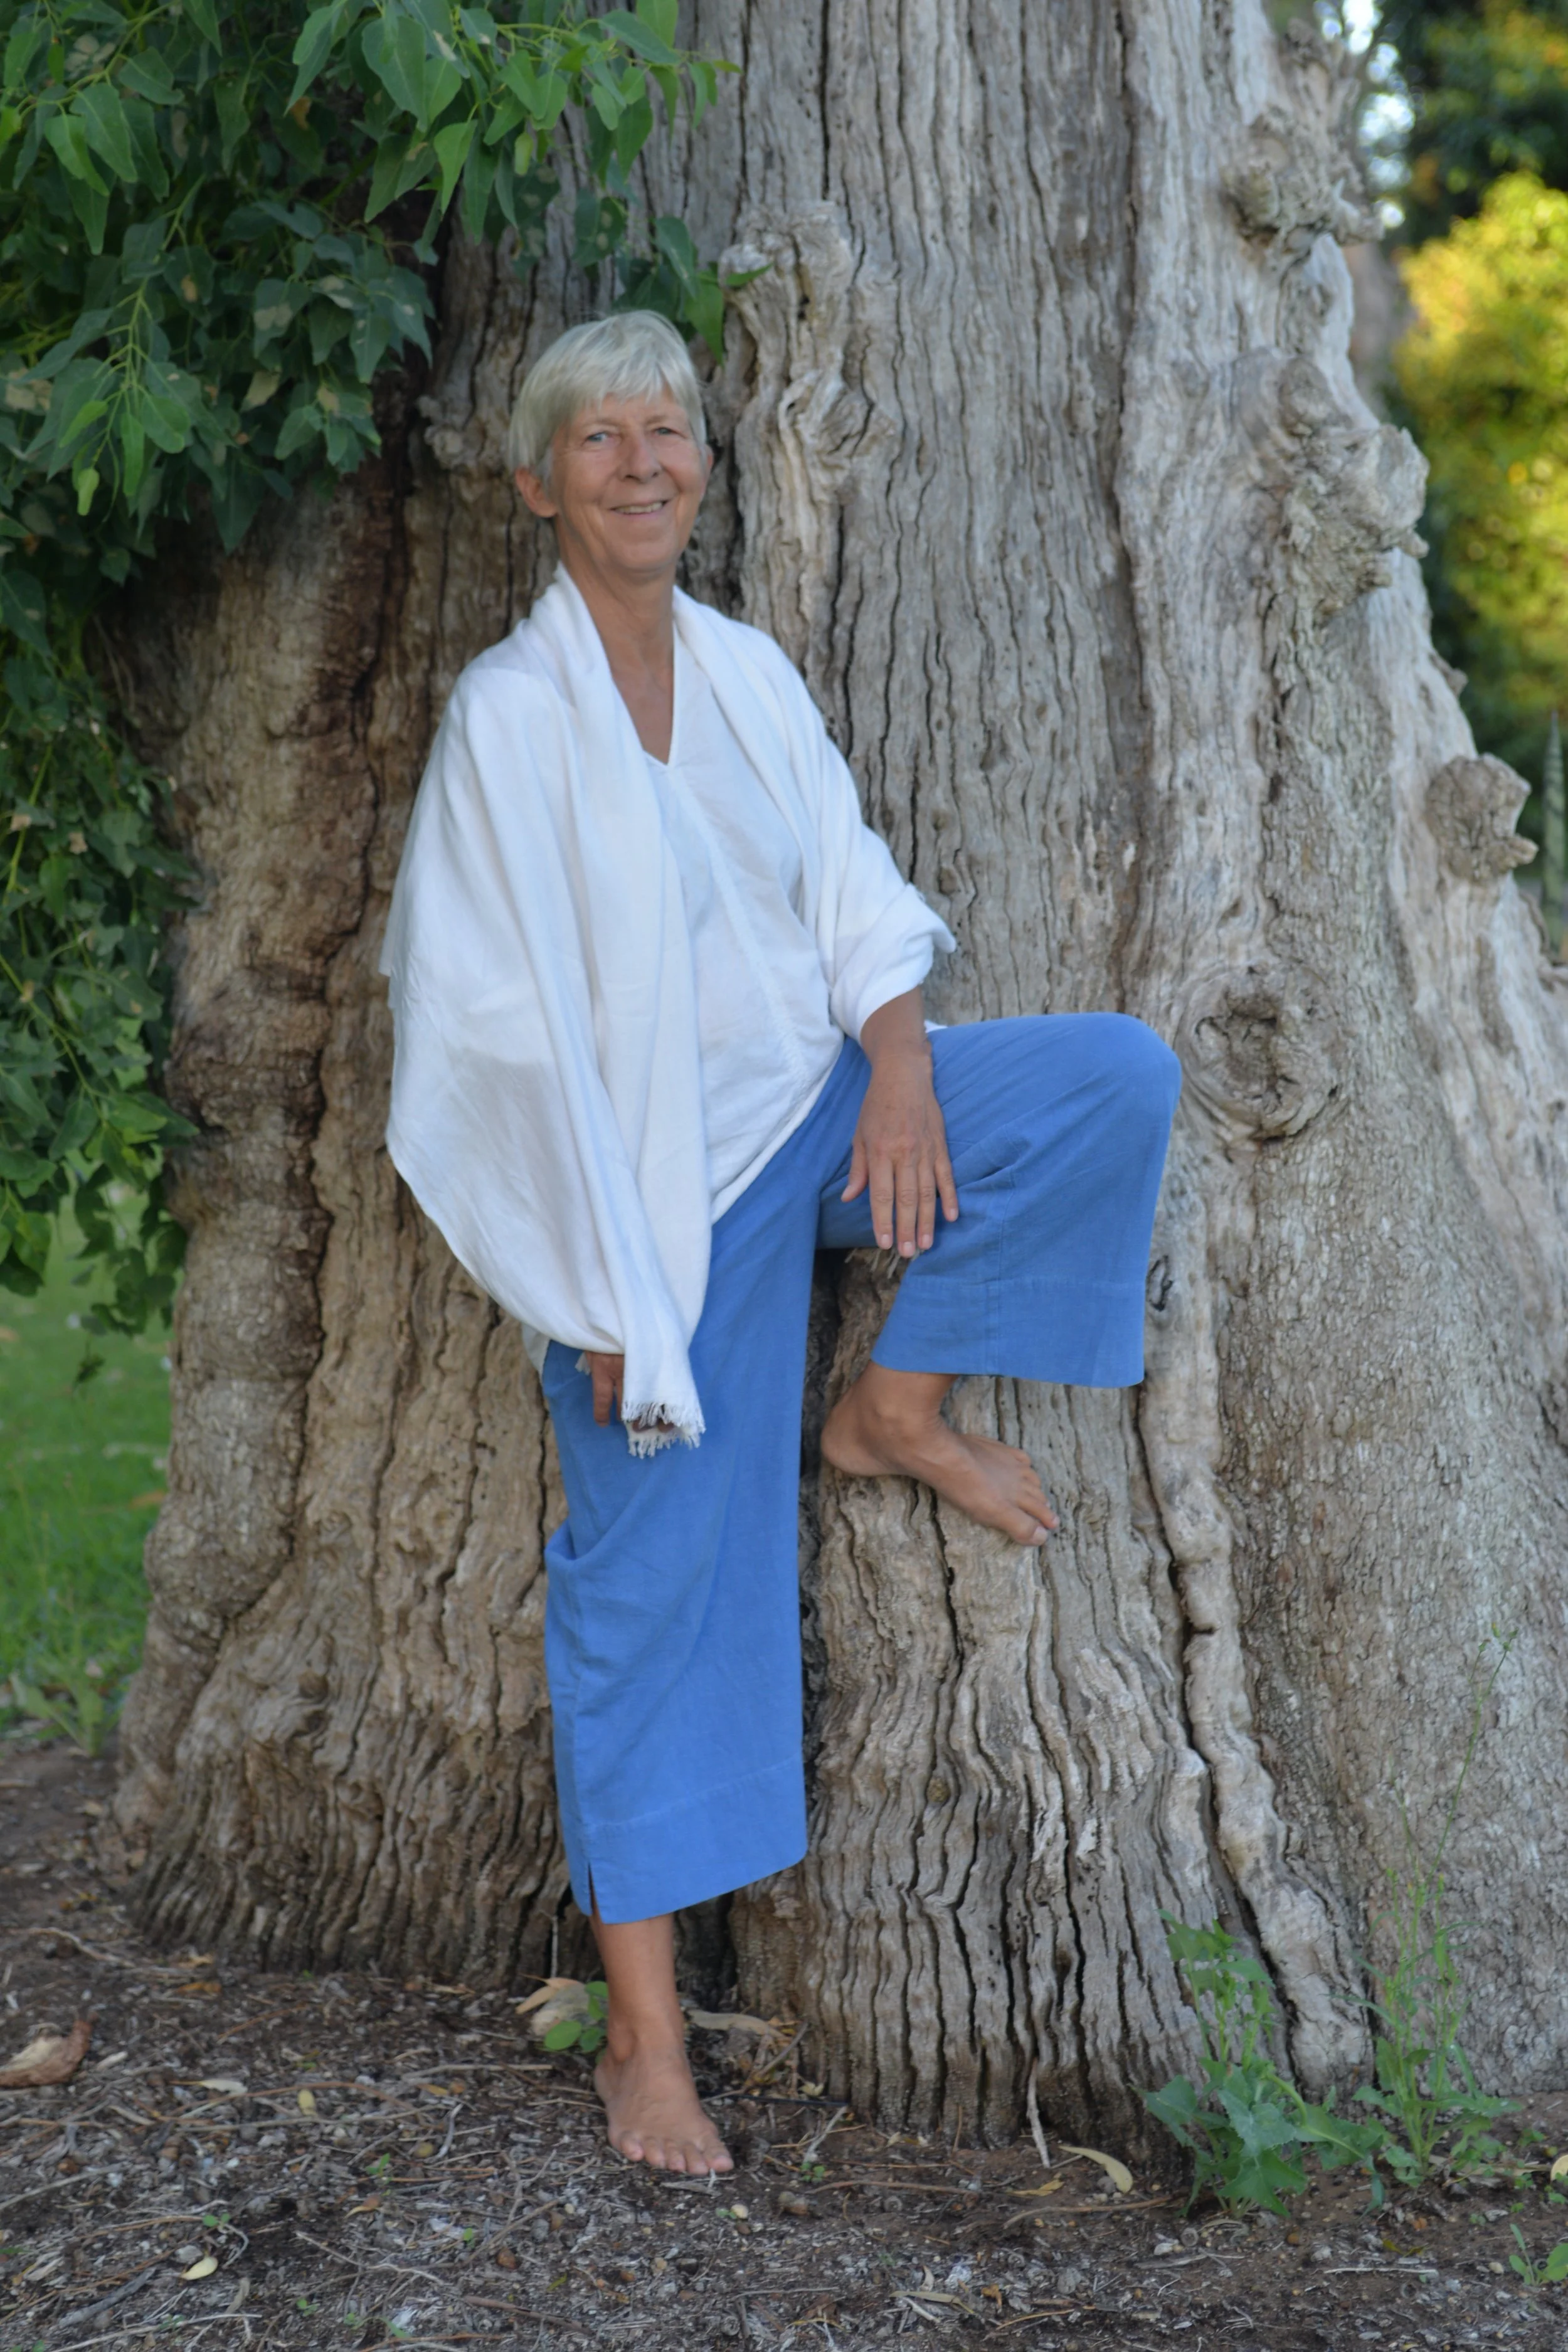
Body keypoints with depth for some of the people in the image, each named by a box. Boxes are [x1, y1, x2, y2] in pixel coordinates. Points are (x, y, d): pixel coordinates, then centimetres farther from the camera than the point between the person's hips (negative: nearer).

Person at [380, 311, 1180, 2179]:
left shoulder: (748, 674, 5)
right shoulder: (513, 712, -13)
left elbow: (853, 895, 7)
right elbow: (514, 1023, -14)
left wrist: (899, 1064, -14)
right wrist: (597, 1287, -16)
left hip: (817, 1105, 6)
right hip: (660, 1182, -6)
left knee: (1122, 1074, -12)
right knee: (658, 1578, -2)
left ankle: (898, 1408, 3)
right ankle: (643, 2036, 9)